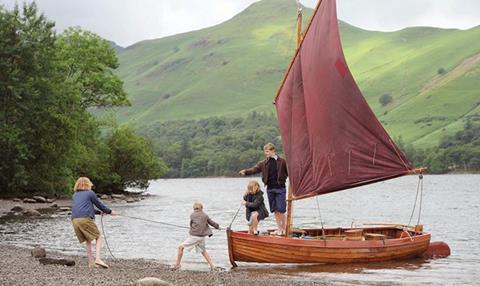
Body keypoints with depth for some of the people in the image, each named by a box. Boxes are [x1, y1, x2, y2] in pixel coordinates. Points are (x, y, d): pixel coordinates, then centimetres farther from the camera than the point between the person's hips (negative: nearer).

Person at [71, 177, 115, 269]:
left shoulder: (74, 195, 25)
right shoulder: (90, 193, 8)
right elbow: (99, 204, 14)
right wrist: (109, 211, 32)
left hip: (75, 220, 6)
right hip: (86, 219, -6)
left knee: (88, 240, 17)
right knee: (98, 238, 3)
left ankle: (90, 263, 12)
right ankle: (98, 259, -16)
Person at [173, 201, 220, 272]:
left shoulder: (192, 215, -2)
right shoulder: (205, 215, 5)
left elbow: (191, 224, 9)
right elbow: (211, 222, 16)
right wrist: (217, 226, 35)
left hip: (193, 236, -4)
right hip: (202, 237, 4)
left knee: (180, 247, 5)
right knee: (203, 251, 23)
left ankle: (177, 264, 0)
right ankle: (212, 266, 15)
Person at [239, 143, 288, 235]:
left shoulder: (282, 161, -2)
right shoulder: (264, 163, 8)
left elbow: (288, 172, 1)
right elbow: (254, 169, -3)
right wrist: (245, 172, -20)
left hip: (280, 188, -4)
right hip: (270, 188, 4)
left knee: (281, 210, -7)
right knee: (275, 210, 8)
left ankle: (284, 229, 3)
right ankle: (279, 229, 15)